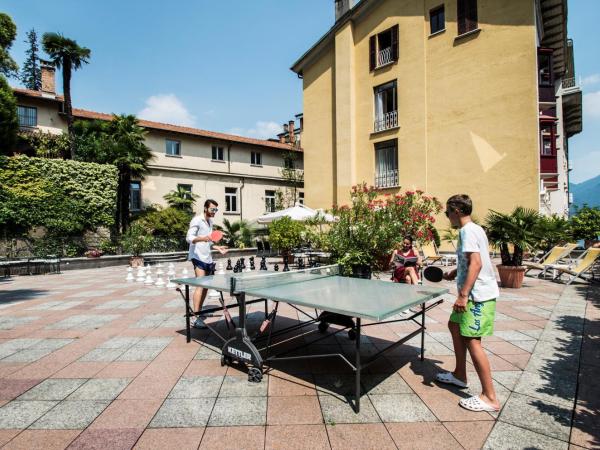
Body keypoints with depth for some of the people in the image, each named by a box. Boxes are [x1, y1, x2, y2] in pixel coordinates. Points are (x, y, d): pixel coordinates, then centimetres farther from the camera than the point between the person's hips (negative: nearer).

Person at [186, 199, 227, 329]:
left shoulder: (210, 222, 17)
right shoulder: (197, 220, -9)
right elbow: (189, 238, -21)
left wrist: (217, 248, 16)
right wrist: (202, 238, -37)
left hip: (207, 258, 9)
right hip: (198, 257, -9)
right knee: (200, 285, -17)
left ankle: (199, 311, 26)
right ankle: (196, 318, -18)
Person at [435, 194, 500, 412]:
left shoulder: (467, 231, -16)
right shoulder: (475, 229, 15)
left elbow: (476, 263, -25)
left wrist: (463, 294, -27)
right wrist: (453, 273, 25)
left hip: (478, 295, -11)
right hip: (476, 294, 11)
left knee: (472, 340, -7)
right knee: (455, 325, 20)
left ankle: (490, 398, 2)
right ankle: (460, 375, 32)